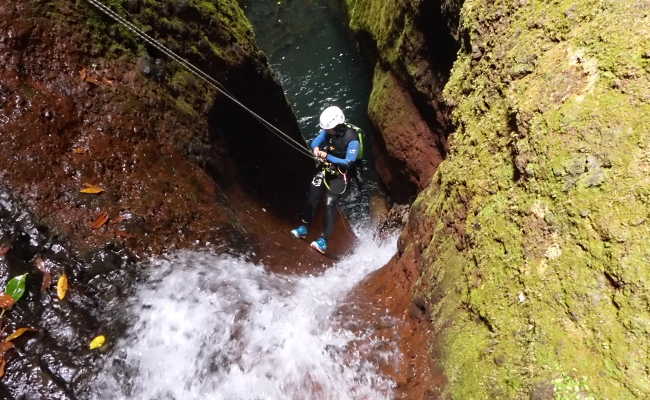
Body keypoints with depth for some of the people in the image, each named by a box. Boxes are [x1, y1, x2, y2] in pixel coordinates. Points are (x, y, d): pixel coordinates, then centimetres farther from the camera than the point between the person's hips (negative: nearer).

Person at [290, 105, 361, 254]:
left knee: (330, 204, -14)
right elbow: (314, 142, -2)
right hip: (325, 168, 6)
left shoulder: (352, 139, -24)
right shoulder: (328, 131, -6)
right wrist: (315, 148, -27)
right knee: (312, 197, -3)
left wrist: (328, 157, -29)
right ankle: (304, 228, 10)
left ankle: (323, 241, -13)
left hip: (340, 174, -6)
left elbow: (349, 162, -24)